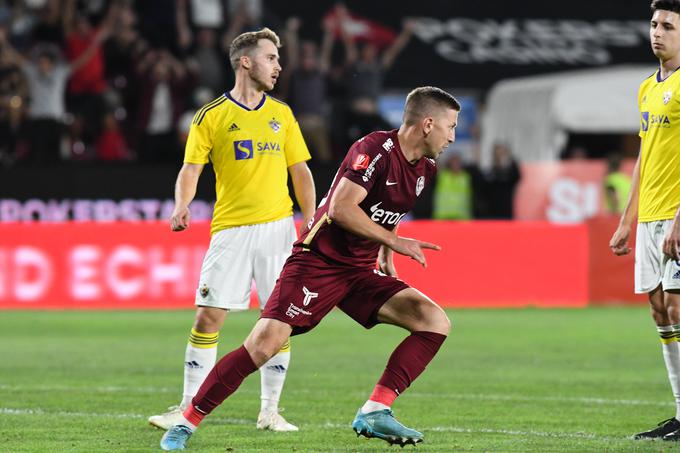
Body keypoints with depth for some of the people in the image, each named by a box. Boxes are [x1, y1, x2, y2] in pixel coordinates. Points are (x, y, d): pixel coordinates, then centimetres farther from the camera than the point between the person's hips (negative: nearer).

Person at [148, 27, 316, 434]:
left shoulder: (282, 114, 11)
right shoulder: (212, 116, 0)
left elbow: (300, 171, 14)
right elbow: (191, 169, -1)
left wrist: (311, 222, 5)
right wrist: (182, 206, -19)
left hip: (277, 228, 3)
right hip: (231, 229, -3)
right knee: (208, 319, -6)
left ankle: (270, 411, 10)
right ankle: (189, 408, 1)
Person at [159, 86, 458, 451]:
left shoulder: (425, 169, 8)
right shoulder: (376, 149, -18)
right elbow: (340, 208, -28)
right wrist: (394, 241, -23)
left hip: (360, 271, 8)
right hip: (318, 261, -8)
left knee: (435, 322, -9)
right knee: (263, 344, -19)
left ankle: (375, 412, -13)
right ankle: (186, 423, -5)